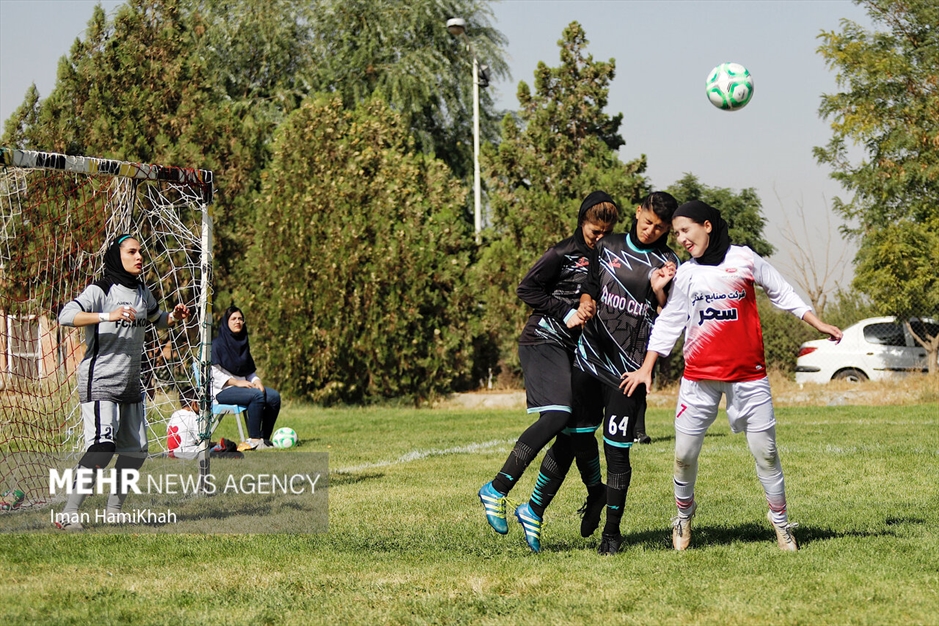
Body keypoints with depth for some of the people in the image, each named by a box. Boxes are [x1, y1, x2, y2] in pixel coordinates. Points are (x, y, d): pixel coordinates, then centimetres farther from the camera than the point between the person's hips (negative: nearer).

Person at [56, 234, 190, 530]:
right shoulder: (100, 291, -10)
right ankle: (67, 514, -20)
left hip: (130, 384, 8)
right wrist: (108, 316, -34)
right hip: (99, 382, -8)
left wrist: (174, 317, 8)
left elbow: (156, 319, 31)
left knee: (135, 451, 9)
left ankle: (114, 510, 23)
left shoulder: (142, 292, 12)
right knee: (102, 447, -21)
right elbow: (66, 316, -24)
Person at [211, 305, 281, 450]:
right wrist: (236, 382, -19)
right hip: (222, 390, -7)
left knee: (274, 396, -15)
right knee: (257, 395, -32)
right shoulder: (217, 344, -4)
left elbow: (250, 371, 21)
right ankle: (254, 440, -31)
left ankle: (264, 438, -12)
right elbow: (213, 372, -13)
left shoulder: (243, 344, 19)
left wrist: (256, 381, -2)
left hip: (242, 384, 7)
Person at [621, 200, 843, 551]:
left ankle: (780, 519, 11)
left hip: (748, 374, -2)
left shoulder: (743, 259, 2)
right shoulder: (685, 275, 8)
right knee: (685, 454, 1)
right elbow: (668, 324, 10)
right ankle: (684, 515, 21)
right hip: (699, 377, 2)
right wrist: (646, 369, 5)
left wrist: (818, 325, 6)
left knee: (765, 451, -2)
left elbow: (782, 294, 10)